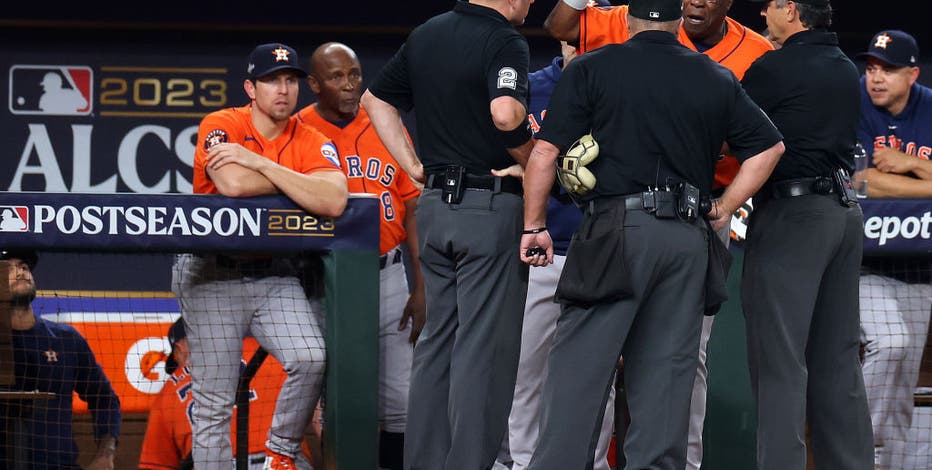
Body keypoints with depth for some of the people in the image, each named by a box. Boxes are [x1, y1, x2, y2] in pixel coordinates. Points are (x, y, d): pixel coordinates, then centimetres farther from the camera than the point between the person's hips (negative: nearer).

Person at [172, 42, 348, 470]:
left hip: (274, 277, 2)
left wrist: (261, 163, -20)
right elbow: (233, 184, -26)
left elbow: (333, 202, -19)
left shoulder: (313, 143, 0)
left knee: (311, 357, -21)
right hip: (212, 277, -2)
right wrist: (300, 182, -12)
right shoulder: (221, 126, -7)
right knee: (213, 404, -4)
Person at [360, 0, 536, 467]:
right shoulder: (504, 42, -13)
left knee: (437, 337, 14)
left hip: (435, 202, 7)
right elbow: (505, 113, -30)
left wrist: (415, 167, 14)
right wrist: (531, 162, -12)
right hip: (490, 205, -7)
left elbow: (375, 99, 18)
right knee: (484, 347, -3)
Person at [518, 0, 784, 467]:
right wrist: (721, 211, 16)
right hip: (689, 237, 3)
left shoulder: (591, 69, 2)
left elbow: (545, 152, -2)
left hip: (617, 233, -3)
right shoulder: (717, 79, 12)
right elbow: (768, 147, 15)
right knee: (667, 367, 7)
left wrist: (534, 226, 6)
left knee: (579, 362, -4)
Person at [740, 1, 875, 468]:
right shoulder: (846, 71, 14)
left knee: (779, 358, -8)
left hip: (792, 213, -8)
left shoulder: (775, 68, -11)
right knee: (837, 357, 11)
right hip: (845, 210, 8)